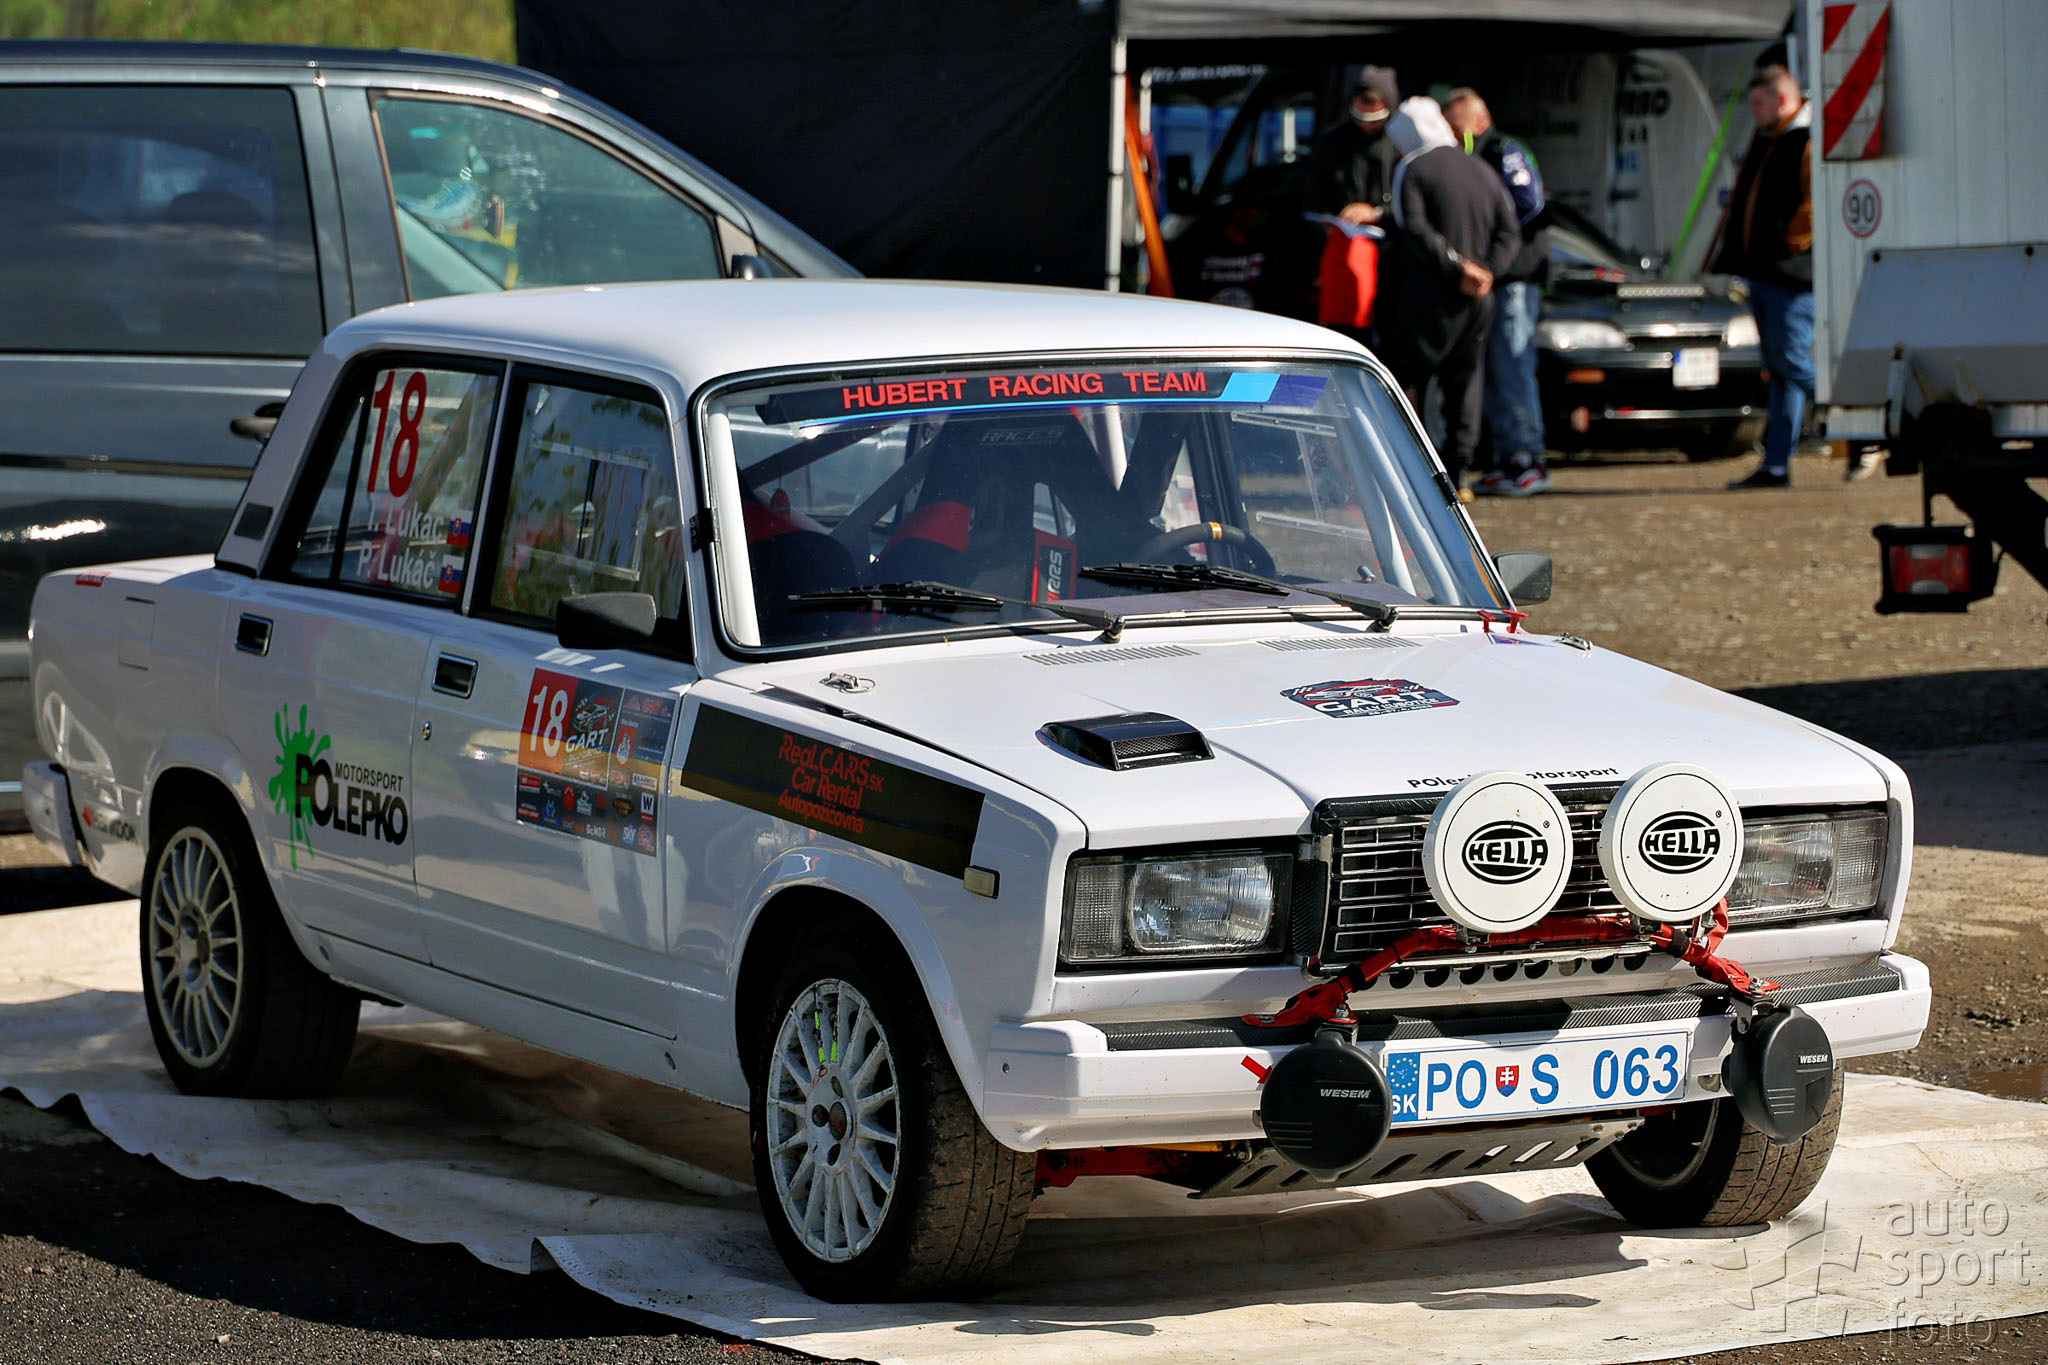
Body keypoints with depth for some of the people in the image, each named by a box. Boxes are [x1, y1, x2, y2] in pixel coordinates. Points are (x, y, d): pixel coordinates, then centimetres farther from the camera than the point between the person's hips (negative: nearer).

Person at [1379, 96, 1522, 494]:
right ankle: (1457, 472, 6)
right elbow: (1510, 232, 7)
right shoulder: (1482, 171, 15)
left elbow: (1416, 230, -17)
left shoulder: (1412, 171, -4)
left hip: (1429, 298, -5)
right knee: (1465, 382, 9)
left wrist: (1458, 267, -17)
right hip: (1477, 299, 5)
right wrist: (1486, 270, -6)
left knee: (1405, 376, 2)